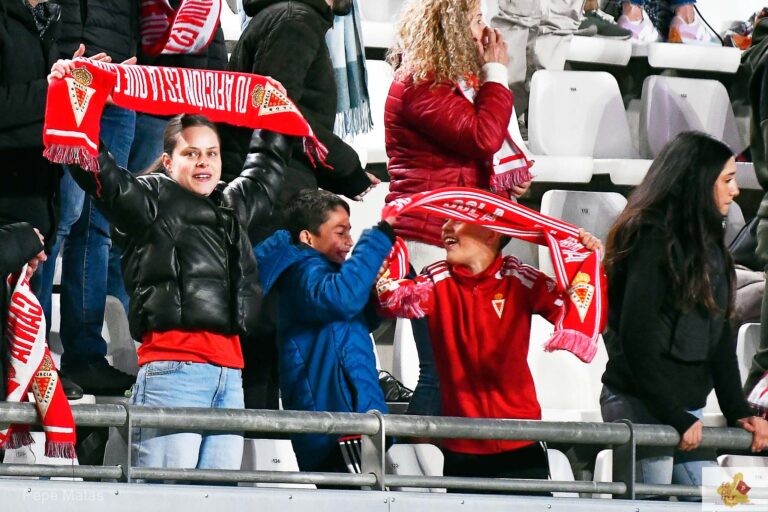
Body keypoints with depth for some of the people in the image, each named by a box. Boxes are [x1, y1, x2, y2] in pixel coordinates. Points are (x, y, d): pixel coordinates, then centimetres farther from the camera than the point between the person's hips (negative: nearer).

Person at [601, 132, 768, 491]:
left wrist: (738, 411, 8)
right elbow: (636, 338, -17)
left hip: (686, 408, 9)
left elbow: (719, 336, 17)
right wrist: (676, 418, -16)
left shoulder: (706, 242, 16)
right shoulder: (653, 239, -12)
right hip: (644, 407, -9)